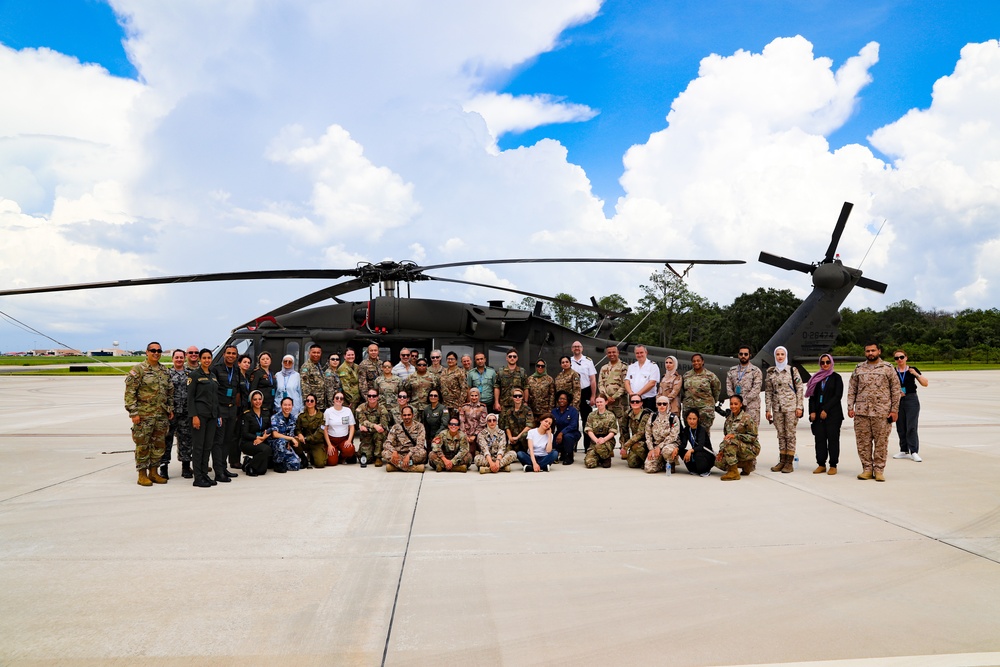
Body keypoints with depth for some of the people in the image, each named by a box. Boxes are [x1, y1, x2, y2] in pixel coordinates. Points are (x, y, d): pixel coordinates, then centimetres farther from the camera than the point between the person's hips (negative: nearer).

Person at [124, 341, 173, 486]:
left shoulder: (164, 371, 13)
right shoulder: (138, 369, -7)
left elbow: (170, 392, 21)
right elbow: (129, 392, -11)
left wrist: (170, 409, 14)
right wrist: (133, 413, -15)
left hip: (162, 415, 6)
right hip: (144, 415, -6)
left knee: (159, 445, 10)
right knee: (143, 445, 1)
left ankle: (153, 473, 21)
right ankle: (142, 475, 9)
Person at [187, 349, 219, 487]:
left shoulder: (213, 376, 15)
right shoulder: (194, 375, -4)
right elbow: (190, 397, -9)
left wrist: (218, 415, 12)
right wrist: (194, 416, -16)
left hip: (212, 415, 7)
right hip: (200, 413, -6)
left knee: (208, 446, 9)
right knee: (198, 446, -3)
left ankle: (205, 474, 15)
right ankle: (197, 478, 1)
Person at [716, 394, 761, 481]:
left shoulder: (747, 418, -11)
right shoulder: (728, 419, 10)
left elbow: (753, 437, -14)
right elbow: (725, 437, 13)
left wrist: (735, 435, -24)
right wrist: (721, 451, -3)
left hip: (751, 449, -7)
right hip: (736, 450, 7)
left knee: (730, 441, -33)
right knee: (718, 462, -11)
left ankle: (734, 472, -24)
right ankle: (746, 464, 7)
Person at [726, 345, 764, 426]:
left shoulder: (756, 371, 4)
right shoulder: (732, 371, 16)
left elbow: (756, 390, -5)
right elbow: (728, 387, 9)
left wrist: (744, 401, -12)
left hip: (751, 407, -3)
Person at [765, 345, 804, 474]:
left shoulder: (793, 370, 0)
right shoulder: (771, 372, 8)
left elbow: (799, 388, -1)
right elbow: (768, 392, 9)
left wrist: (799, 407, -7)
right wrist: (768, 409, 5)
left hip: (791, 406, -3)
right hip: (777, 407, 3)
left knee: (790, 434, -2)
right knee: (781, 434, 7)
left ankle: (790, 462, 3)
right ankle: (782, 461, 14)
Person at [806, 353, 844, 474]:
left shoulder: (836, 377, 2)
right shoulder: (816, 378, 13)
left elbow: (838, 396, -7)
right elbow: (812, 396, 12)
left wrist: (826, 410, -13)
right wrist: (812, 411, -1)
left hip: (833, 413, -4)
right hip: (818, 414, 4)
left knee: (833, 438, -2)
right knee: (819, 438, 3)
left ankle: (833, 466, 3)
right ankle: (821, 464, 9)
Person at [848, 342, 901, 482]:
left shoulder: (888, 368, 5)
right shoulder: (859, 369, 12)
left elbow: (896, 390, 4)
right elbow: (852, 390, 13)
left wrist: (894, 410, -1)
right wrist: (850, 407, 4)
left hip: (882, 413, -2)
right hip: (861, 412, 2)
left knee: (881, 442, 0)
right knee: (863, 442, 3)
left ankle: (879, 470, 8)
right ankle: (867, 469, 13)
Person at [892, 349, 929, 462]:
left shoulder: (912, 369, 1)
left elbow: (925, 384, -1)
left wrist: (916, 374, -14)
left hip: (911, 400, -3)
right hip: (897, 401, 3)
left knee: (911, 427, -9)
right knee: (900, 428, 6)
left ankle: (914, 452, -8)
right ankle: (904, 451, 15)